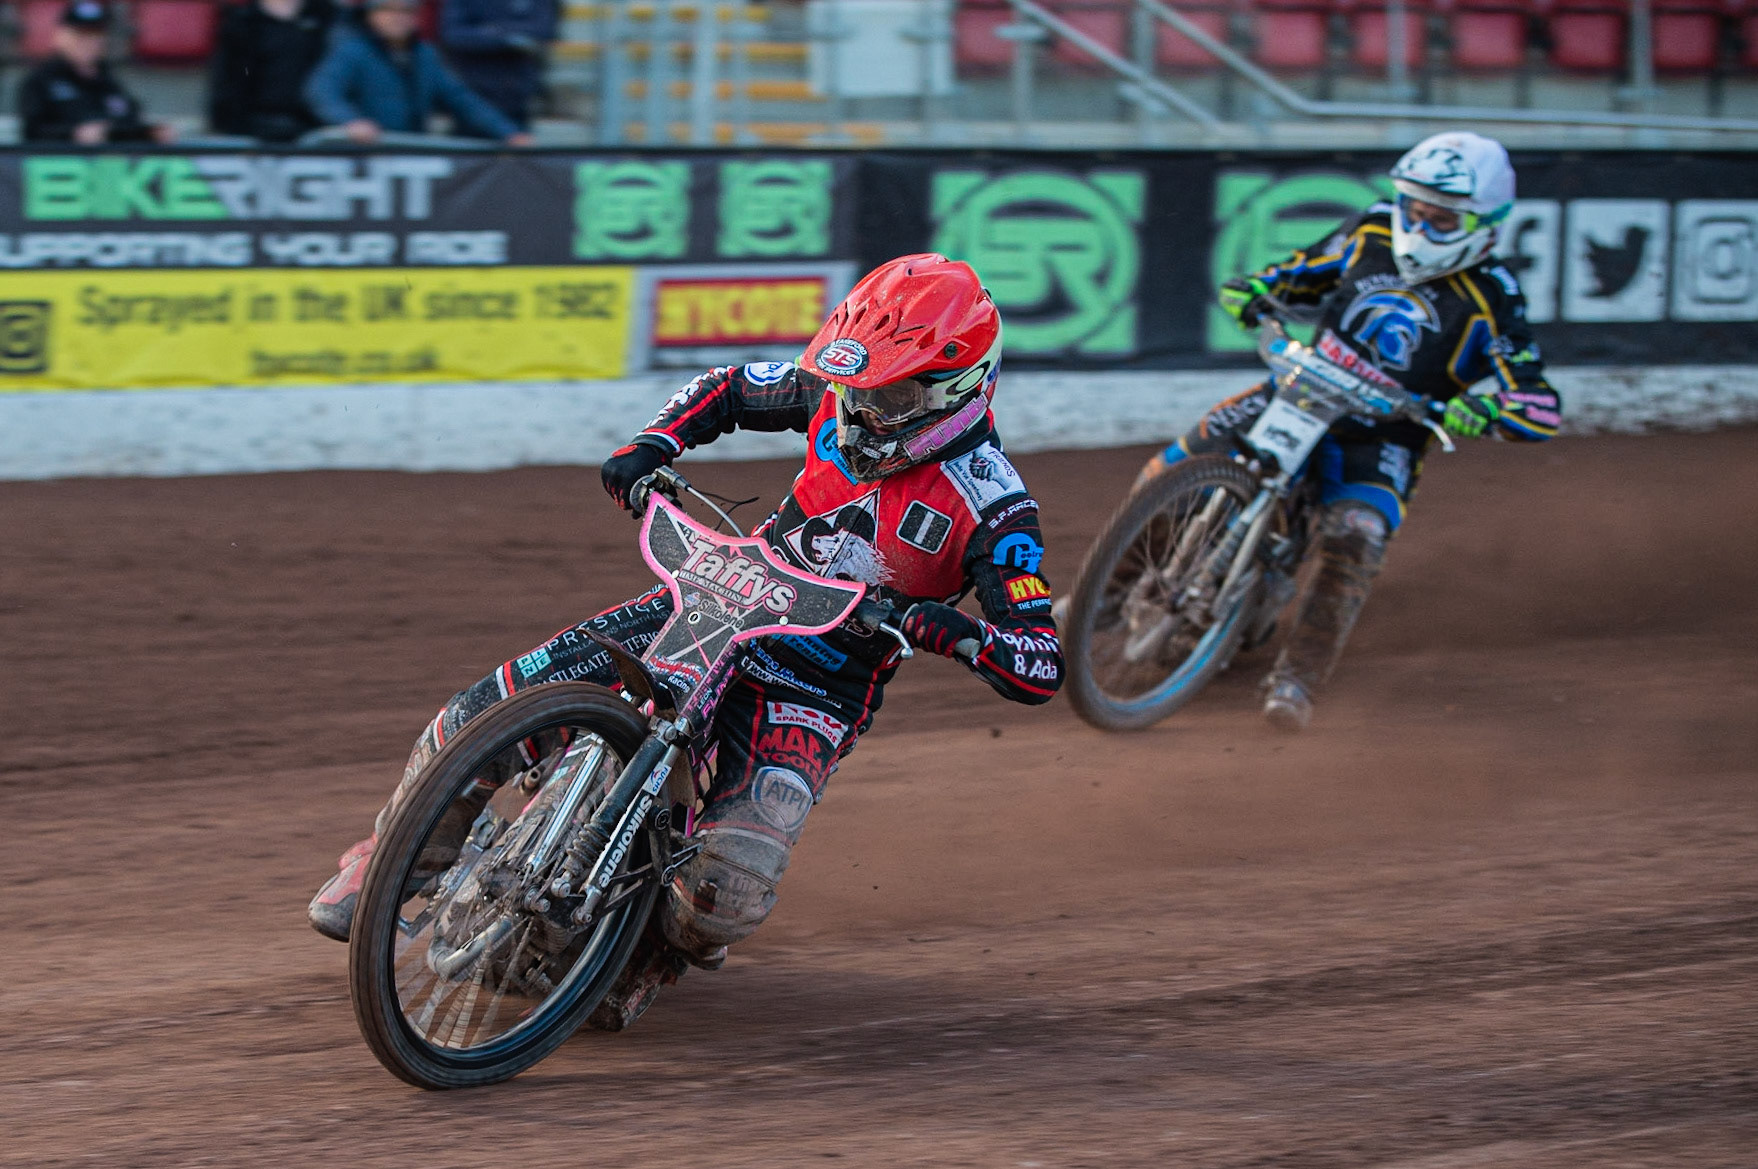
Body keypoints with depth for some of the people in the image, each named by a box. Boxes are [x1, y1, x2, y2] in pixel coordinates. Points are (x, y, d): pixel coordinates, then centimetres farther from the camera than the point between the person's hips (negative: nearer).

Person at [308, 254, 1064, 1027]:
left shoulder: (992, 507, -19)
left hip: (814, 697, -4)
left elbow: (1041, 671, -23)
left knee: (732, 890, -28)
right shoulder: (838, 393, -5)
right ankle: (386, 855, 17)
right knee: (499, 703, -10)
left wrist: (958, 631, -41)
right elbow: (731, 390, 15)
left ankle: (660, 952, 10)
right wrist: (652, 446, -4)